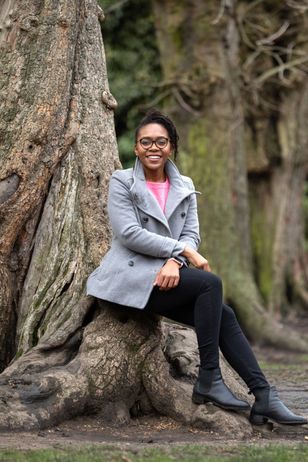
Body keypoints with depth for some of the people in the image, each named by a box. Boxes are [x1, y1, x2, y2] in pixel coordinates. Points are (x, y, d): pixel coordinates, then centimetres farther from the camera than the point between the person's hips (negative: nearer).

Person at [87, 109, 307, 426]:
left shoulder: (184, 188, 16)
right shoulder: (122, 182, 0)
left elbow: (191, 234, 6)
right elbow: (128, 233, -12)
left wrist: (174, 262, -17)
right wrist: (182, 250, -15)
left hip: (167, 275, 6)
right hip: (132, 275, -6)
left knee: (223, 315, -15)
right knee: (210, 283, -26)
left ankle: (264, 397, -18)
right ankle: (208, 380, -24)